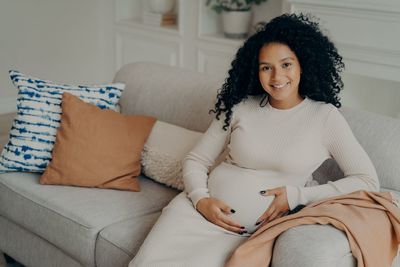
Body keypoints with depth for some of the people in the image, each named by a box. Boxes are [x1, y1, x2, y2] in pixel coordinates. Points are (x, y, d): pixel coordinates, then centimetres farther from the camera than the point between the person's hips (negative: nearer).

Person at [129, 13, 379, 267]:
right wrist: (201, 199, -11)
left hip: (253, 228, -2)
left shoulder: (325, 117, -2)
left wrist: (297, 195, -11)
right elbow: (195, 160, 10)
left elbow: (368, 181, -5)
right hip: (198, 210, 2)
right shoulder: (240, 107, 5)